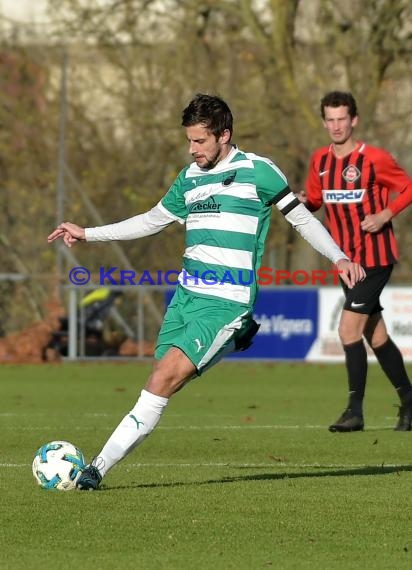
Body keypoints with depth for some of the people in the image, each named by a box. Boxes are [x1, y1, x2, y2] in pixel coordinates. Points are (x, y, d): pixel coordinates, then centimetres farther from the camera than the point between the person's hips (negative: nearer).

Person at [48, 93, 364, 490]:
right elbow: (152, 221, 27)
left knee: (164, 379, -18)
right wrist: (87, 234, 24)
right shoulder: (189, 178, 15)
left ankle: (100, 466, -18)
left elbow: (301, 217, 2)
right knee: (162, 381, -3)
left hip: (226, 304, -7)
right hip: (185, 295, 7)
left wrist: (339, 257, -8)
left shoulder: (256, 171, -4)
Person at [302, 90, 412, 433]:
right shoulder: (320, 161, 6)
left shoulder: (374, 159, -12)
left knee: (349, 329, -15)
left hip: (375, 258, -6)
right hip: (346, 260, 7)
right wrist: (303, 203, -6)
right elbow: (314, 199, 17)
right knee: (377, 337, 11)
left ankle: (355, 410, -9)